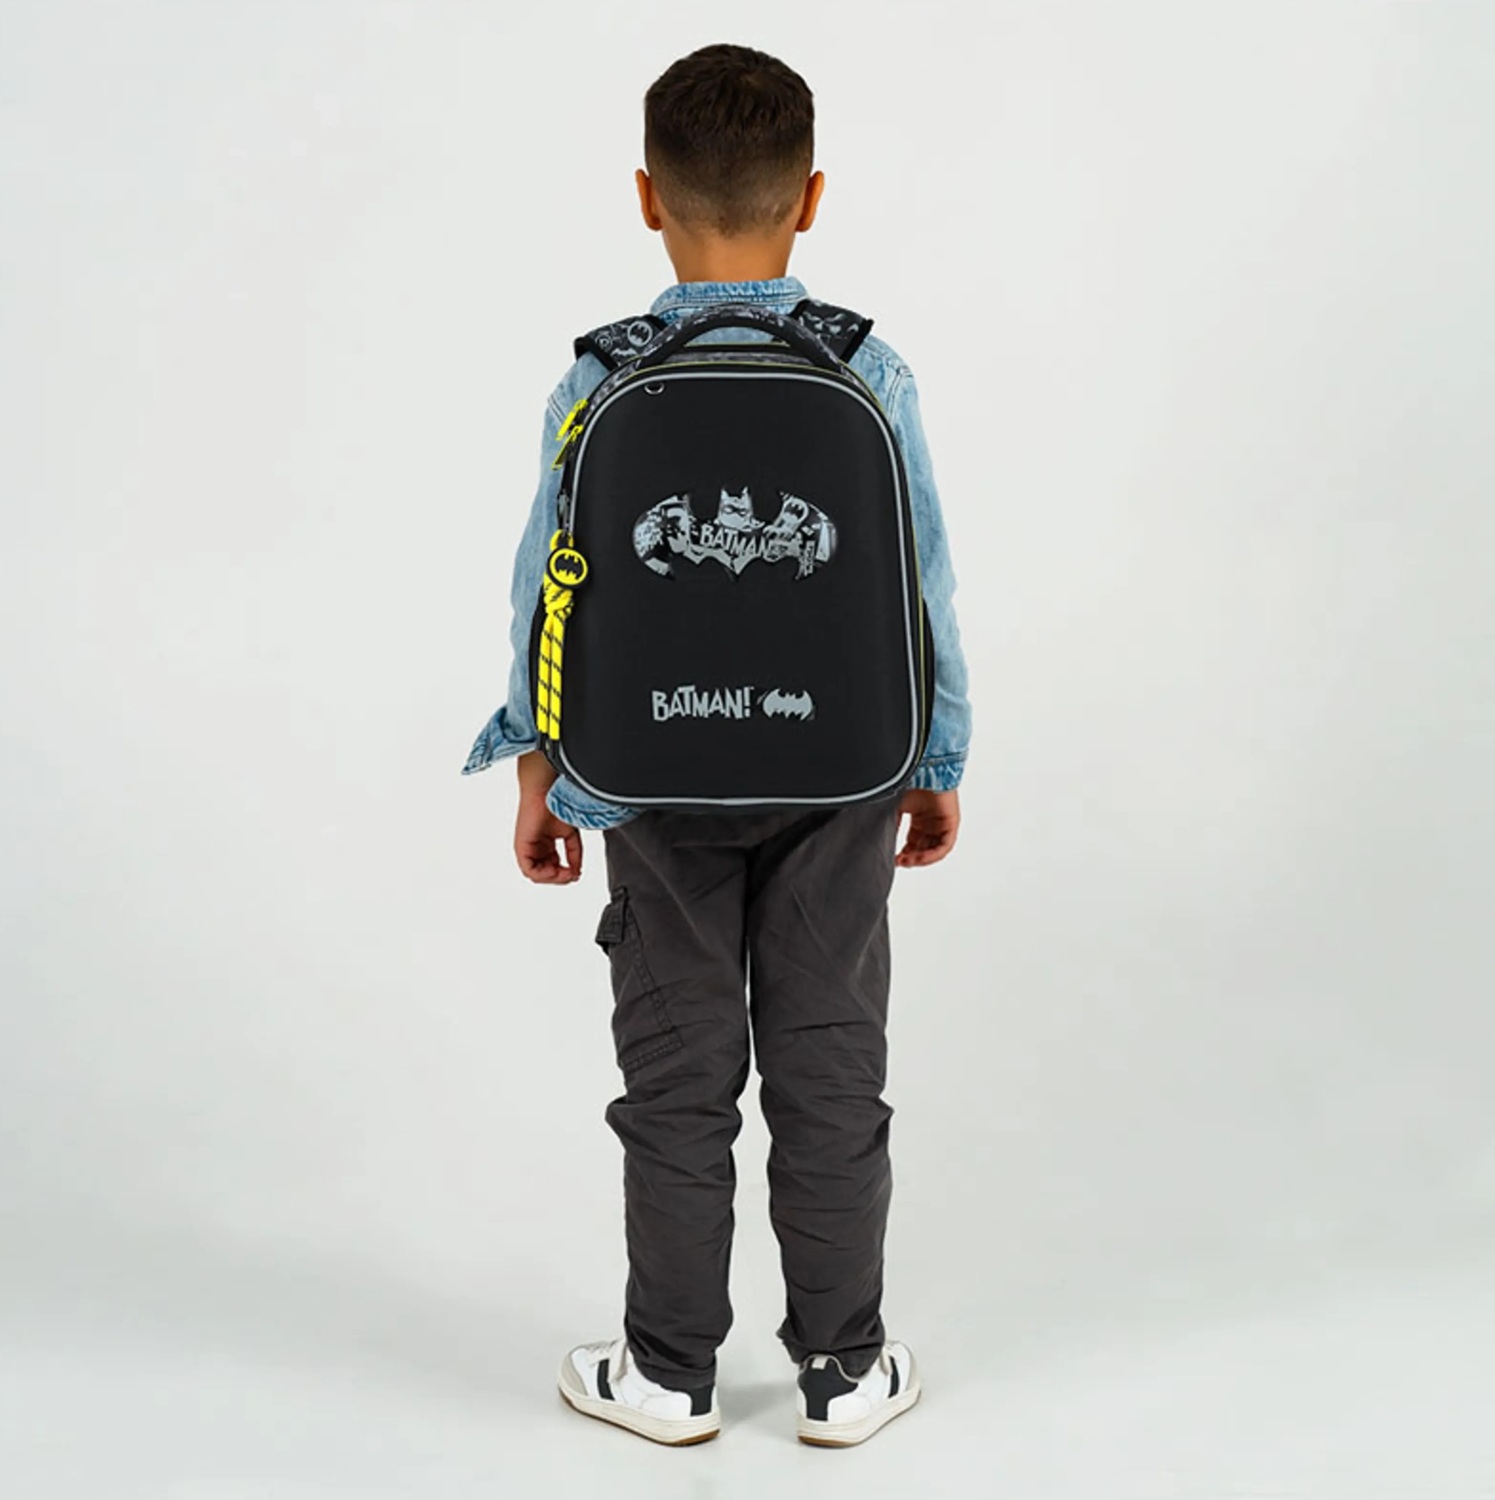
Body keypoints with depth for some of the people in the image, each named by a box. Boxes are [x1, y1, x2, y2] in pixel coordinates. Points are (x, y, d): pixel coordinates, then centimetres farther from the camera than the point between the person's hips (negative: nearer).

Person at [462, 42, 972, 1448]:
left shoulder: (597, 386, -10)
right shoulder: (872, 375, -8)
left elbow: (552, 598, -5)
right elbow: (923, 588, -4)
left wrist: (539, 775, 7)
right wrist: (937, 766, 8)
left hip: (660, 784, 0)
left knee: (677, 1077, 12)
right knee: (830, 1066, 12)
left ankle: (669, 1370, 25)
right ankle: (843, 1368, 24)